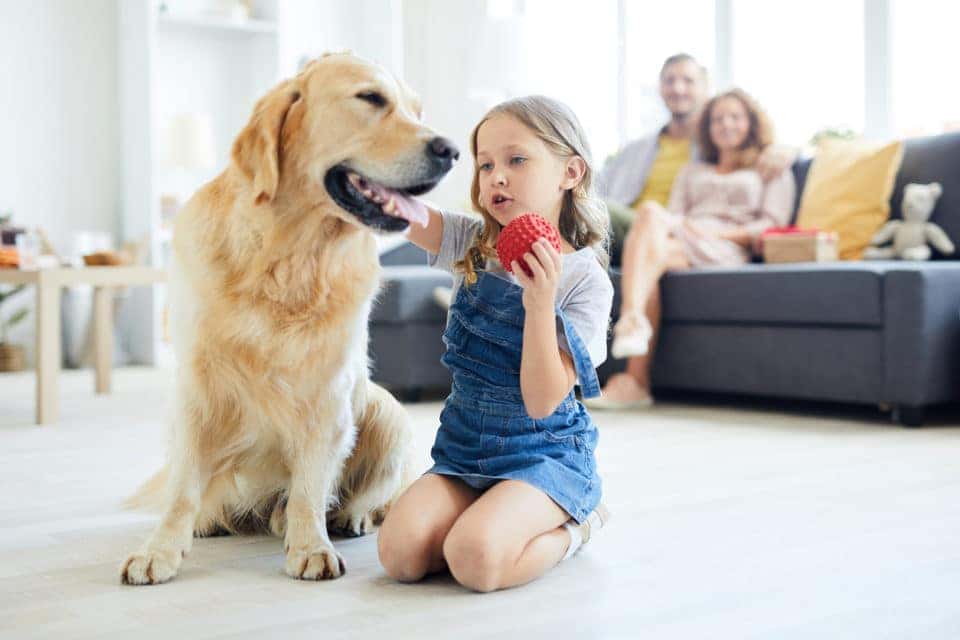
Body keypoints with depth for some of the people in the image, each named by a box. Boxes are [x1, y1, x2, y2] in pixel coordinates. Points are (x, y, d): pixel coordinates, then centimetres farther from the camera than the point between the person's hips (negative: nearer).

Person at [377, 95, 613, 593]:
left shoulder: (585, 281, -12)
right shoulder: (471, 245, 3)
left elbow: (542, 401, -17)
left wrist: (540, 303, -28)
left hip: (544, 453, -5)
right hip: (465, 448, 5)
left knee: (475, 560, -29)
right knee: (400, 553, -18)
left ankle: (576, 527, 2)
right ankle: (496, 513, 10)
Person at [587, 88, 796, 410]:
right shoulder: (692, 170, 37)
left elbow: (771, 227, 8)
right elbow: (675, 216, 20)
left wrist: (717, 231, -8)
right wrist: (678, 225, -7)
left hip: (726, 251, -3)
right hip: (675, 243, 3)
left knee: (651, 210, -31)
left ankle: (629, 320, -45)